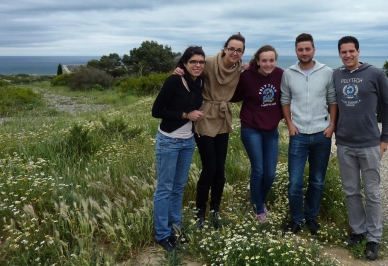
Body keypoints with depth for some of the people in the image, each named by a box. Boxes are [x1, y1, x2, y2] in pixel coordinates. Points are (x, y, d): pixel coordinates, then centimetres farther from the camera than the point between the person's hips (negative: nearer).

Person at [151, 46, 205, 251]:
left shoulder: (200, 84, 1)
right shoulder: (174, 81, -17)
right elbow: (156, 111, -17)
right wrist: (186, 115, -18)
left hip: (188, 141, 6)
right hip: (168, 141, -6)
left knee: (179, 186, 15)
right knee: (165, 188, 2)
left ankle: (175, 227, 29)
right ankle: (162, 234, 15)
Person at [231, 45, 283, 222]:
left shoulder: (280, 74, -6)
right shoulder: (247, 76, -14)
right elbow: (234, 97, -3)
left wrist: (280, 115, 5)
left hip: (271, 130, 3)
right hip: (251, 130, -3)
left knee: (270, 173, 6)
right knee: (258, 171, 2)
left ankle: (262, 201, 36)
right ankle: (258, 209, 24)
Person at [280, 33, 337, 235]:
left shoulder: (327, 73, -1)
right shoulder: (288, 74, 0)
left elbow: (333, 100, 4)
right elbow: (285, 101, 7)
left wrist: (332, 125, -4)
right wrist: (289, 124, -2)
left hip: (322, 135, 1)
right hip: (298, 135, 0)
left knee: (317, 181, 12)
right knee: (295, 183, -1)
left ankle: (311, 216, 30)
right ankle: (296, 219, 19)